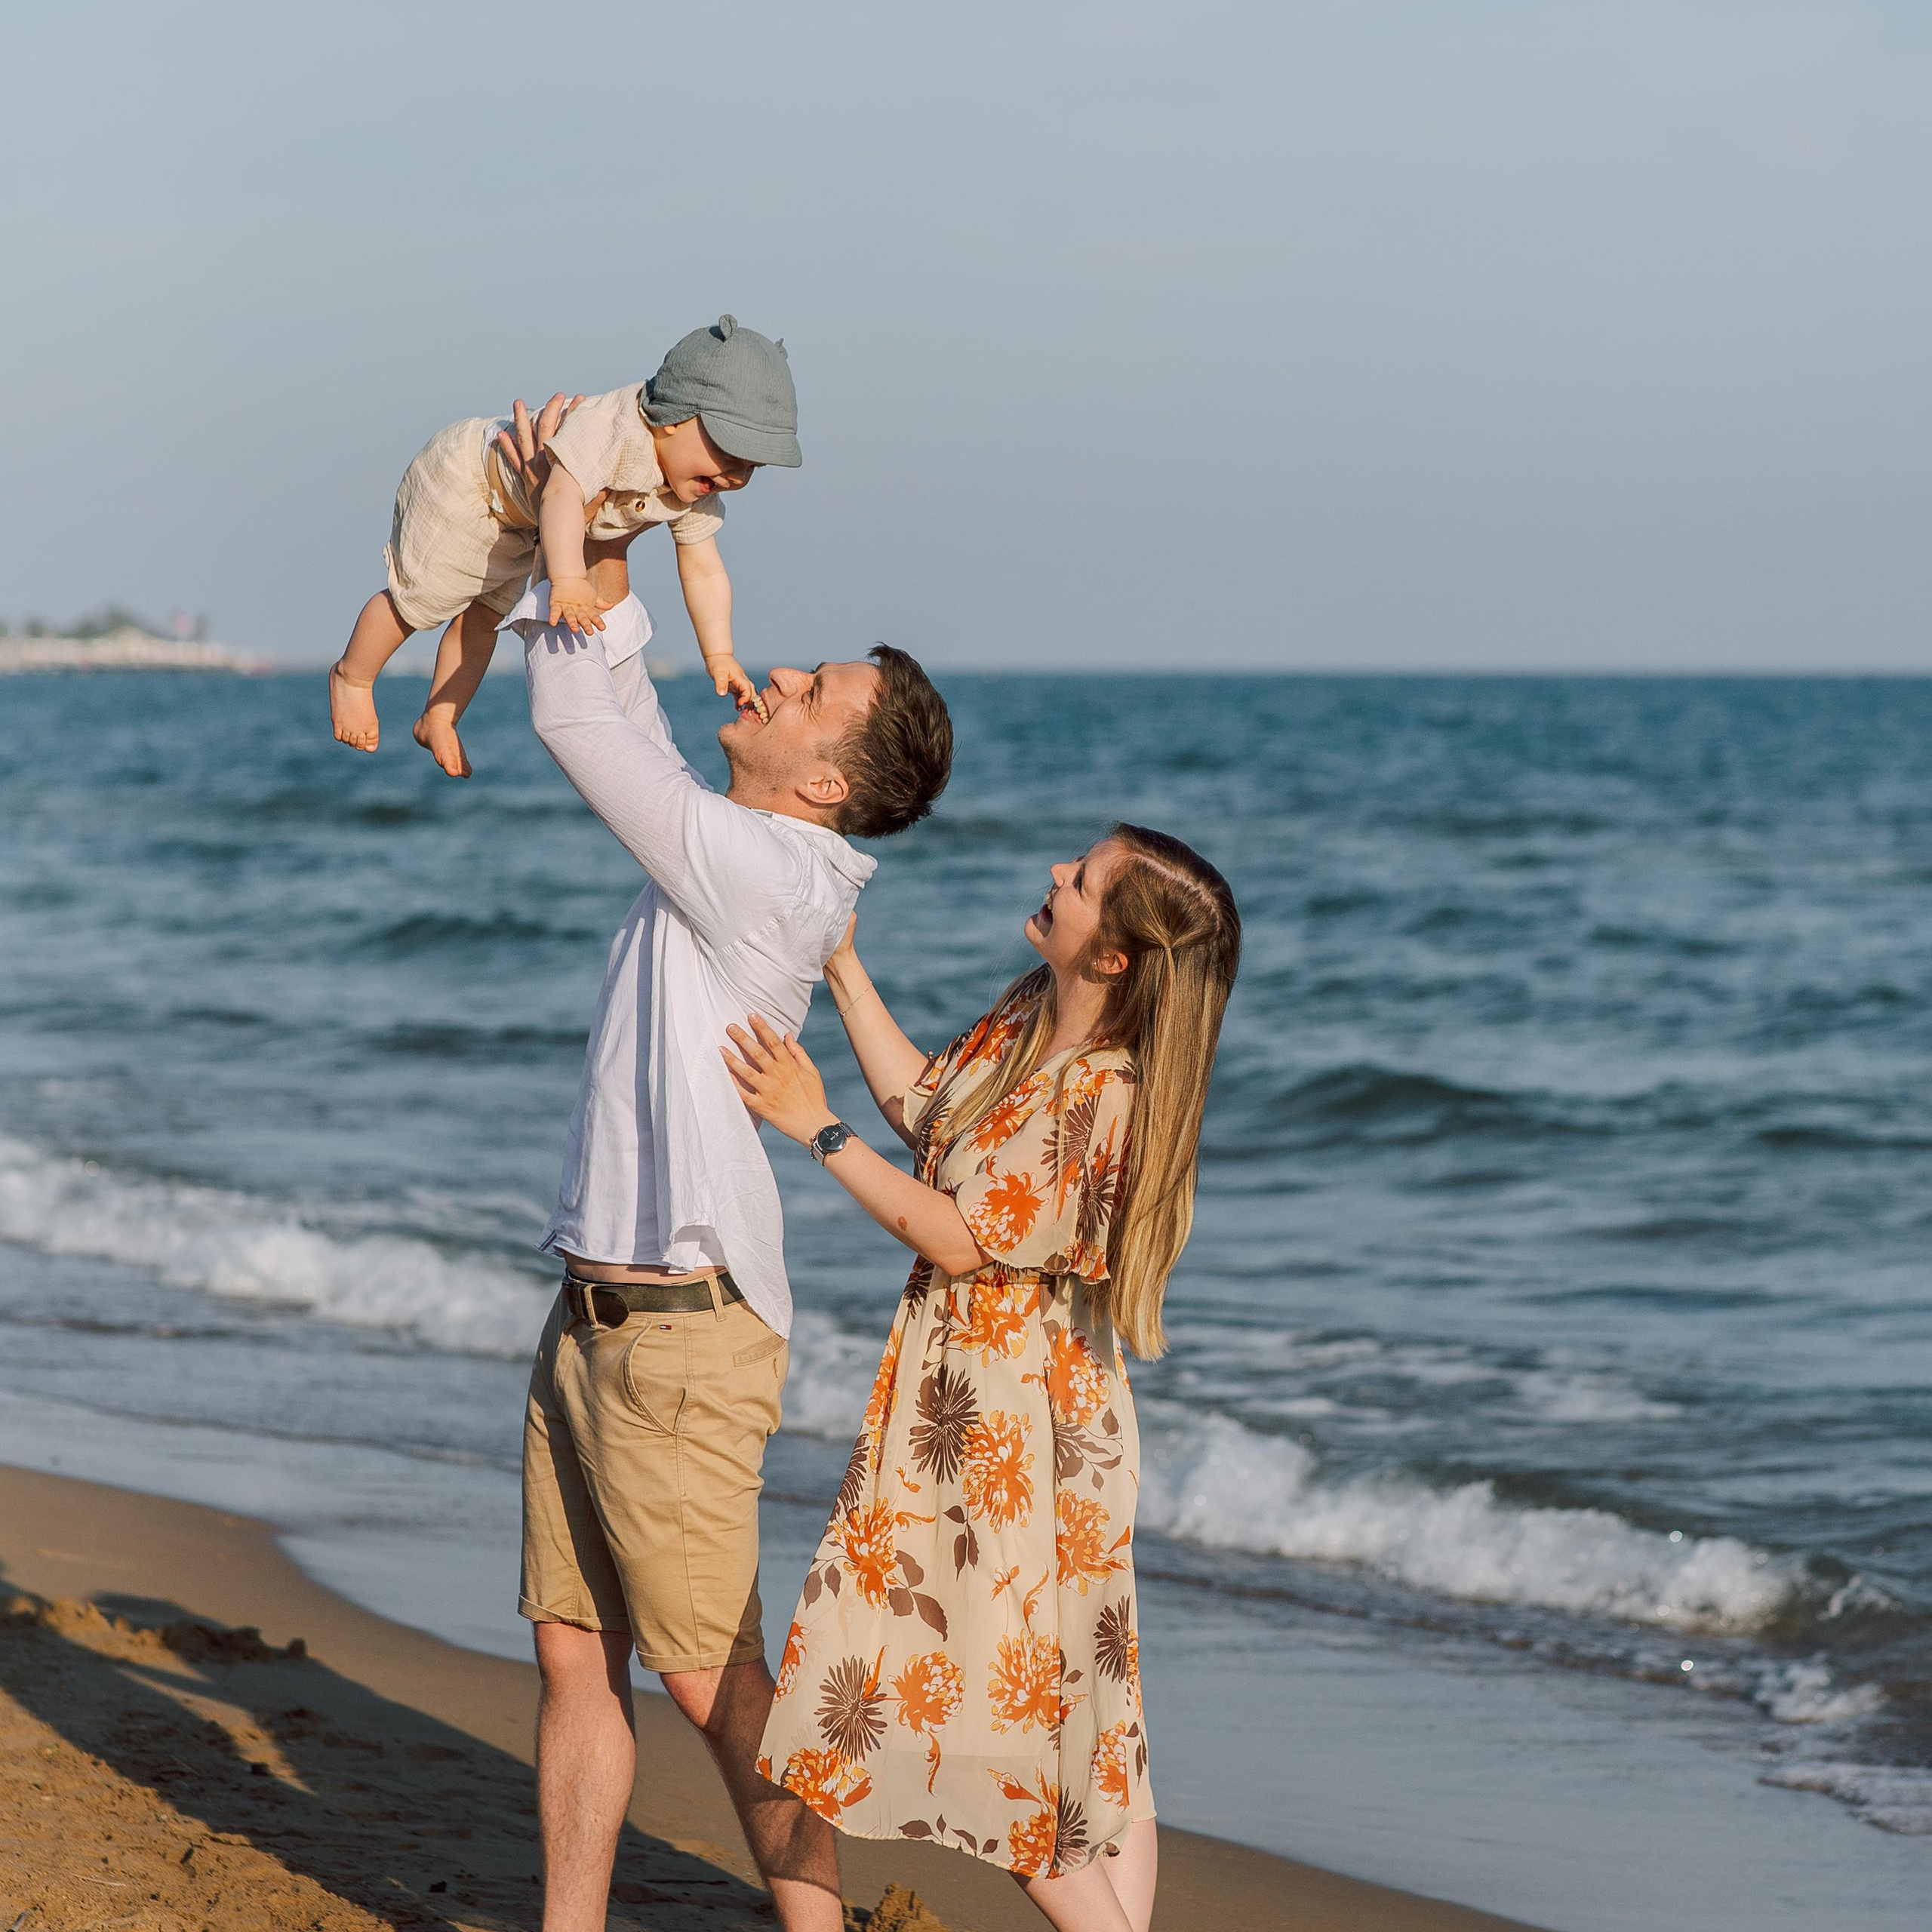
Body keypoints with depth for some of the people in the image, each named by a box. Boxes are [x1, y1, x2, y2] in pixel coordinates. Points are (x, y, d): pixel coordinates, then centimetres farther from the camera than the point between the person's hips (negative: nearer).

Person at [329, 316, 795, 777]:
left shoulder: (697, 495, -17)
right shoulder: (610, 427, -44)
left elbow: (704, 572, -6)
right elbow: (562, 495, -57)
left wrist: (720, 657, -11)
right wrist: (568, 580, -68)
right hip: (465, 476, -8)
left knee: (485, 617, 17)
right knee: (418, 600, 1)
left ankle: (438, 721, 33)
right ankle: (352, 676, 27)